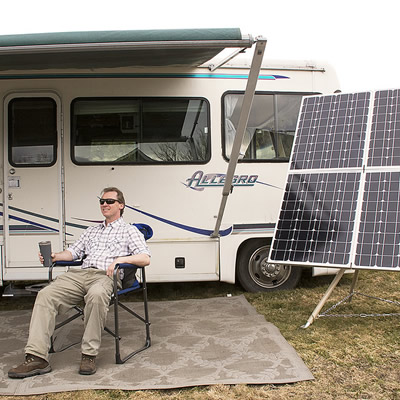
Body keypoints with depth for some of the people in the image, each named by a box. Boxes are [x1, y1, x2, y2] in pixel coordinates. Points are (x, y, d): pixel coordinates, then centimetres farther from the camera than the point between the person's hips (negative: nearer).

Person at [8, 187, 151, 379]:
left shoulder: (130, 231, 15)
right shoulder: (92, 230, 32)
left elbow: (145, 258, 3)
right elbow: (73, 251, 25)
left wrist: (120, 259, -12)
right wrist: (56, 256, 4)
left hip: (105, 276, -5)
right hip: (79, 274, 5)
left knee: (96, 295, -41)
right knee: (46, 295, -21)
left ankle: (89, 355, -30)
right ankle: (37, 358, -25)